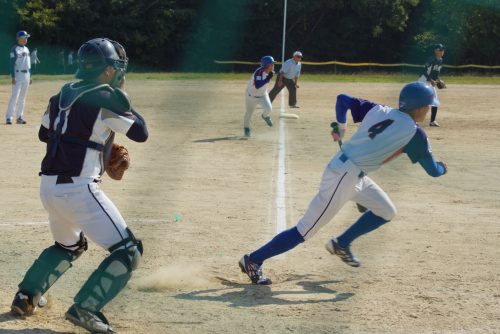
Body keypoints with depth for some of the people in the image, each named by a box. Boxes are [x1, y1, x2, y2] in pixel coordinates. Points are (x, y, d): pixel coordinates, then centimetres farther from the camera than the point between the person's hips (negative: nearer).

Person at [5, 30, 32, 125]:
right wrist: (13, 77, -18)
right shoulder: (15, 49, -8)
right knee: (15, 96, -13)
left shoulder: (26, 49, 15)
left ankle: (19, 117, 15)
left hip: (26, 75, 7)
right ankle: (9, 117, -13)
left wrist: (30, 76, 16)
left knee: (22, 98, 9)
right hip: (18, 74, -7)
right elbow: (12, 64, -12)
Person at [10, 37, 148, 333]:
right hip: (78, 190, -8)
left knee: (69, 245, 34)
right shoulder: (106, 99, -9)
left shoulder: (63, 95, 12)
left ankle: (26, 296, 33)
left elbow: (44, 134, 25)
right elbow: (141, 133, -1)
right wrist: (123, 100, 11)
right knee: (128, 252, -3)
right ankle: (85, 309, -11)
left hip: (49, 187, 8)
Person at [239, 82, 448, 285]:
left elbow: (342, 99, 9)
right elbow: (433, 170, -2)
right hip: (344, 177, -9)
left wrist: (340, 128, 21)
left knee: (386, 212, 20)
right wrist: (443, 168, 21)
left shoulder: (378, 111, 6)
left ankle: (341, 244, 28)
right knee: (305, 230, -2)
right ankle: (253, 261, 4)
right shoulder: (414, 132, -11)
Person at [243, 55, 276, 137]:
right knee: (249, 112, 12)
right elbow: (257, 86, -44)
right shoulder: (259, 72, -33)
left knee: (268, 108, -19)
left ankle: (265, 116, 16)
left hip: (263, 95, 5)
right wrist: (268, 79, -44)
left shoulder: (269, 72, -11)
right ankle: (246, 128, 37)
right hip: (251, 96, -5)